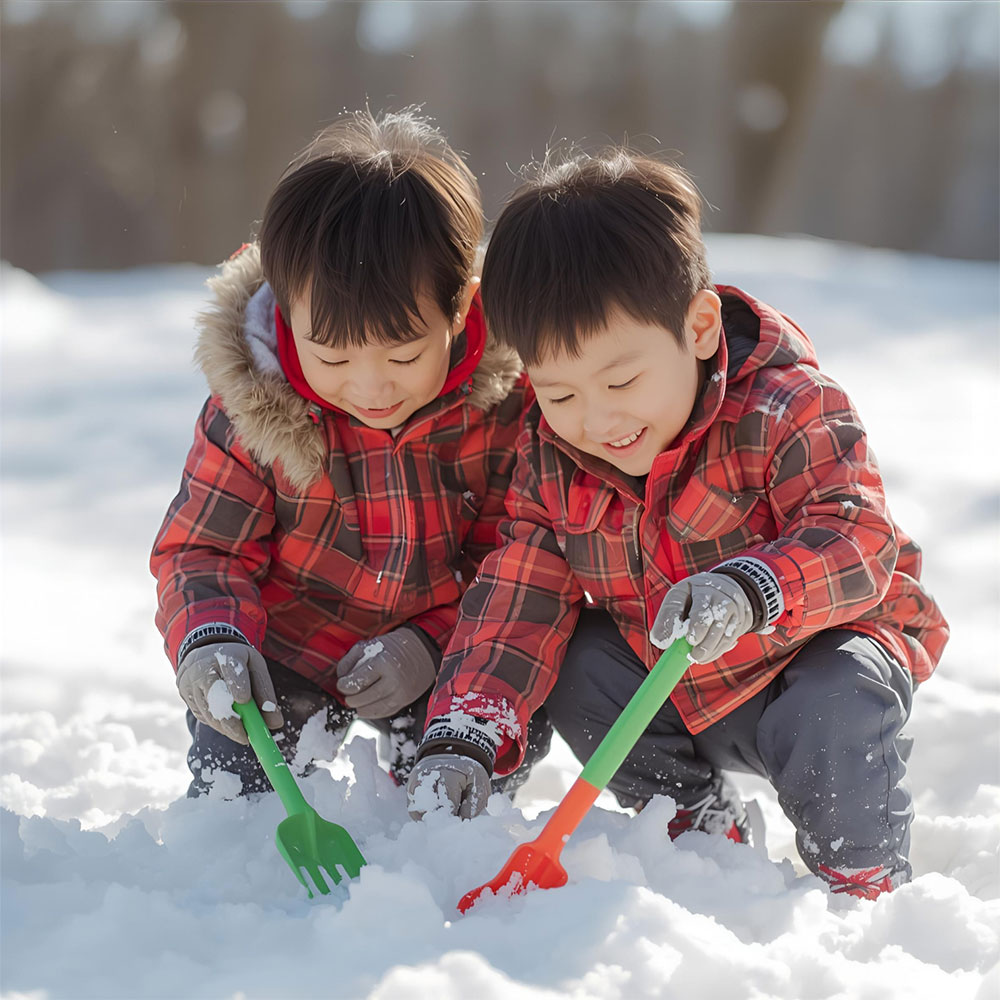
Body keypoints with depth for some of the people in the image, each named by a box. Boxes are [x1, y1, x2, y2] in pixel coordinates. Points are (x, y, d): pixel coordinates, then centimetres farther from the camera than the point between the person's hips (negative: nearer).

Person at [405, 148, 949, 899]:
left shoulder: (786, 408, -26)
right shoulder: (552, 453, -10)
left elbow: (857, 540, -36)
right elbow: (517, 596, -9)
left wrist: (750, 590, -56)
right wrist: (463, 737, -22)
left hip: (831, 643, -5)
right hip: (681, 692, 5)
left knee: (835, 713, -34)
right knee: (575, 666, -15)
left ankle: (865, 883, -7)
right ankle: (701, 830, 3)